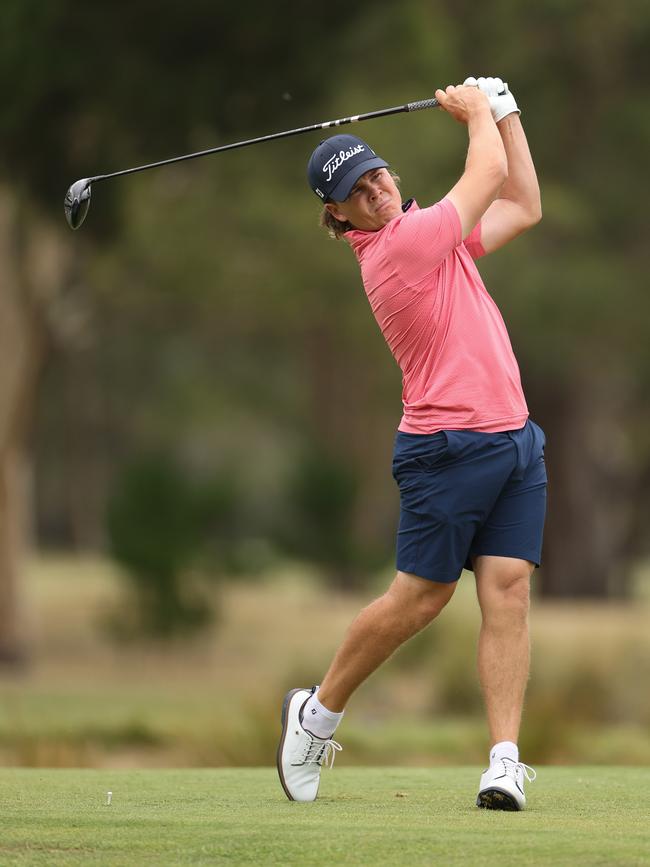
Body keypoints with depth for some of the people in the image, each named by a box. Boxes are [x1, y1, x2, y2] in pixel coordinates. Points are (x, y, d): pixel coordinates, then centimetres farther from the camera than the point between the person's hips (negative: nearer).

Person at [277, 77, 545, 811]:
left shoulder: (434, 236, 15)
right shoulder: (400, 248, -12)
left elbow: (523, 206, 25)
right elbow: (490, 170, -4)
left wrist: (504, 112, 21)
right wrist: (477, 112, 14)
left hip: (515, 441, 8)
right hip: (450, 446, -8)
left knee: (508, 591, -4)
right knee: (420, 597, -2)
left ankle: (505, 763, -10)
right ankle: (318, 713, 20)